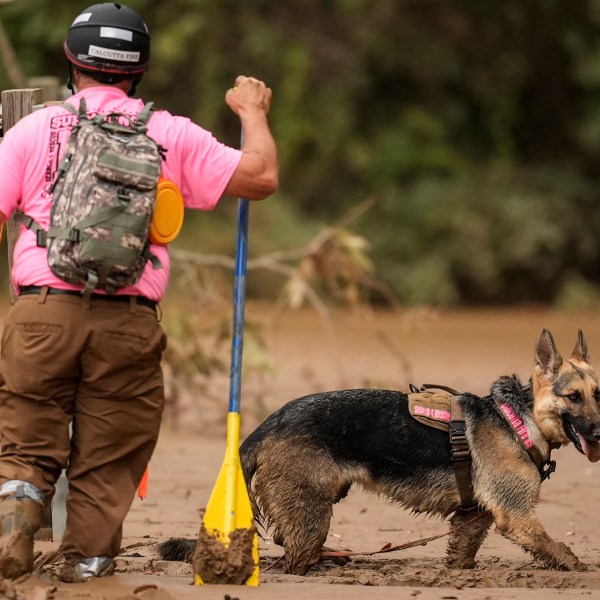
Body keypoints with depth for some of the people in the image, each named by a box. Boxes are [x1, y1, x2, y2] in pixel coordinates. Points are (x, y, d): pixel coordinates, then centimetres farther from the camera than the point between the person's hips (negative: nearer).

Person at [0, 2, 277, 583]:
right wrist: (253, 113, 22)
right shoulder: (171, 135, 8)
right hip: (128, 324, 0)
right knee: (106, 468, 8)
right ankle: (85, 574, 6)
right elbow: (260, 177, 5)